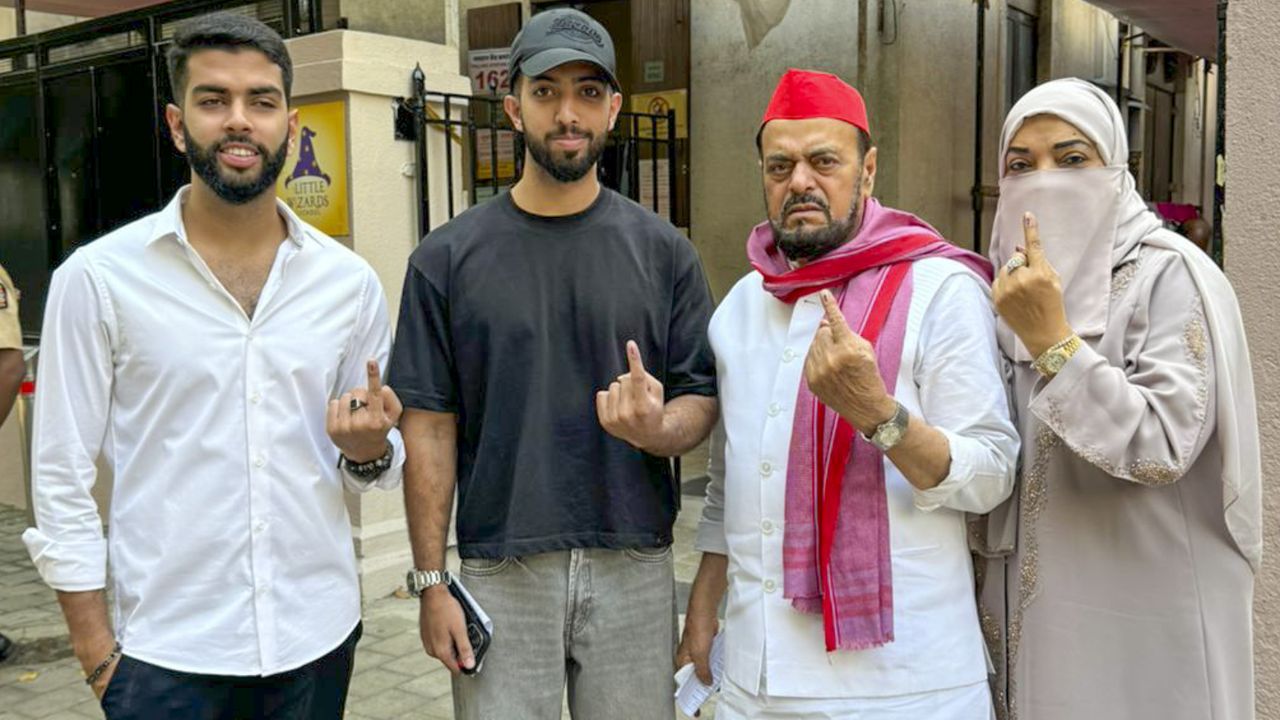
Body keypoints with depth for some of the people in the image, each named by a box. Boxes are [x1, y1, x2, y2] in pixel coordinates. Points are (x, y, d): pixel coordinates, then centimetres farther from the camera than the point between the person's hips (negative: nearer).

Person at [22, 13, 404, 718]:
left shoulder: (349, 281, 1)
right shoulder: (97, 277, -7)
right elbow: (61, 478, -4)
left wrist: (368, 451, -13)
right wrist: (98, 654, -6)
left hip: (318, 638, 3)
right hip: (165, 655, -2)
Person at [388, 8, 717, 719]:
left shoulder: (663, 251, 2)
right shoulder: (449, 258, 0)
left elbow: (702, 399, 3)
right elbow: (431, 426, 0)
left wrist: (655, 428, -20)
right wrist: (431, 581, -3)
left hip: (634, 571, 1)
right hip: (501, 573, -1)